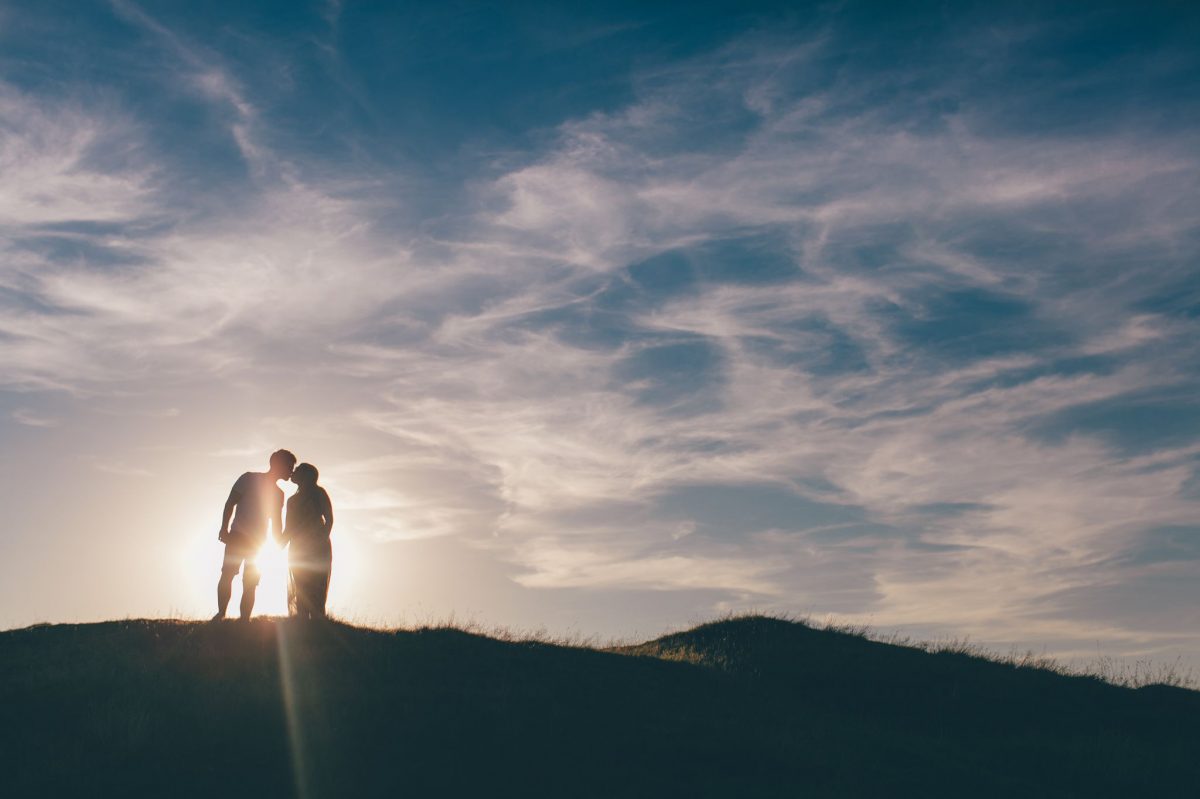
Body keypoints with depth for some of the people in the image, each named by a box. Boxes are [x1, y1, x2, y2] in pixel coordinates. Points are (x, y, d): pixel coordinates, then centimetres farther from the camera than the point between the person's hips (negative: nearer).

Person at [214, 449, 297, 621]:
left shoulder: (278, 493, 15)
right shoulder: (249, 478, 2)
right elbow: (230, 503, -2)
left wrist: (280, 542, 4)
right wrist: (224, 528, -12)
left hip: (258, 542, 4)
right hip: (237, 536, -4)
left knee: (250, 584, -1)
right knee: (227, 573, -18)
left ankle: (244, 622, -1)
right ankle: (221, 612, -13)